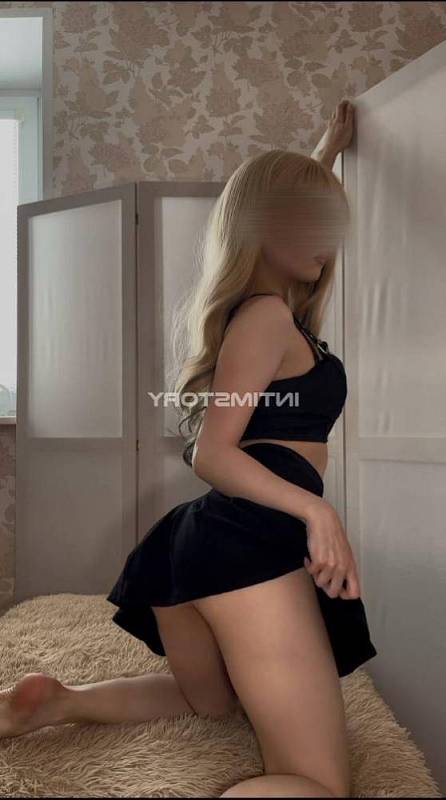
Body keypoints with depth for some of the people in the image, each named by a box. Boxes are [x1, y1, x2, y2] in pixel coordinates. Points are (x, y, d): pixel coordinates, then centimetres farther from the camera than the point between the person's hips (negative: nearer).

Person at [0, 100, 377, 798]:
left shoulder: (254, 306, 21)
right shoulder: (269, 314, -6)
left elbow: (294, 199, 41)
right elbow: (213, 453, -13)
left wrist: (330, 150, 49)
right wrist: (315, 508, -23)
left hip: (204, 540, 10)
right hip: (251, 546, -10)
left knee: (208, 698, 35)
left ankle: (56, 703, 16)